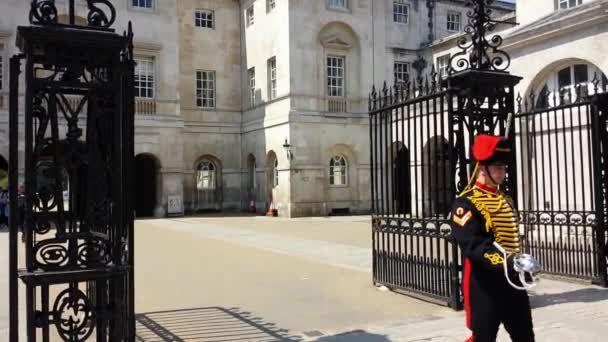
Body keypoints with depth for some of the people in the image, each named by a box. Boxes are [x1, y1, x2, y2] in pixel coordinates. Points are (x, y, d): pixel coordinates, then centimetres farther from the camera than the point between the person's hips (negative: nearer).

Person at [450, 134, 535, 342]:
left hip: (513, 281, 9)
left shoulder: (505, 200, 15)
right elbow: (471, 244, -25)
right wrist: (504, 261, -34)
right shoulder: (466, 204, -14)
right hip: (483, 286, -8)